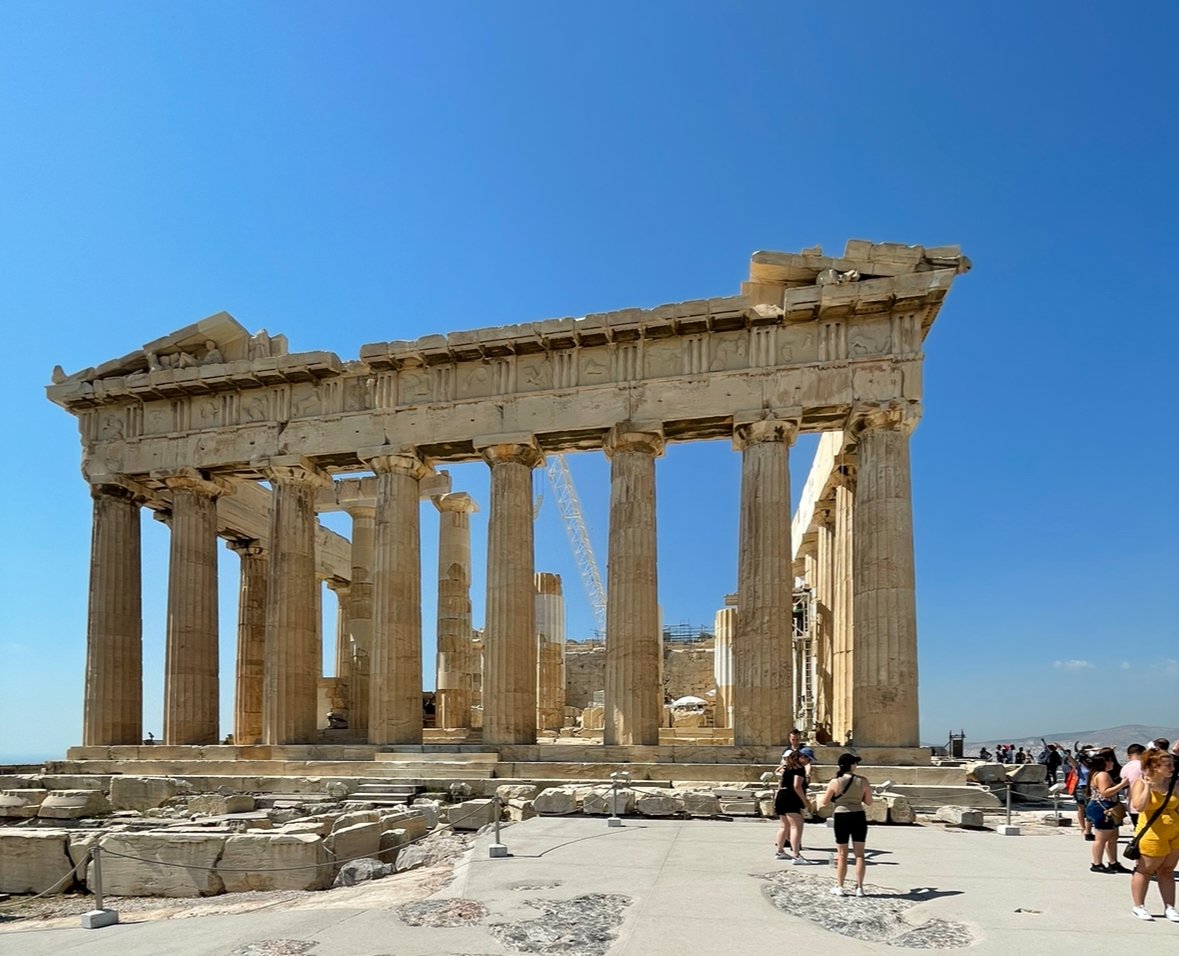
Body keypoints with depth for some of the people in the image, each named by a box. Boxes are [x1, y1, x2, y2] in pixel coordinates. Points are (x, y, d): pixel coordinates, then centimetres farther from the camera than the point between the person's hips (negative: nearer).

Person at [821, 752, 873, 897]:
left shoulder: (835, 782, -10)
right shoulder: (862, 781, -5)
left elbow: (825, 802, -3)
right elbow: (869, 802, 4)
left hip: (841, 817, -1)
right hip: (859, 817, 1)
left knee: (842, 855, 9)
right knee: (859, 854, 9)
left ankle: (839, 887, 15)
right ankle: (859, 888, 11)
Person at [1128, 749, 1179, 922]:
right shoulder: (1141, 783, -11)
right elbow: (1139, 806, -25)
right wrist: (1148, 786, -23)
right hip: (1152, 835, -5)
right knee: (1145, 870, 5)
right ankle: (1139, 906, 15)